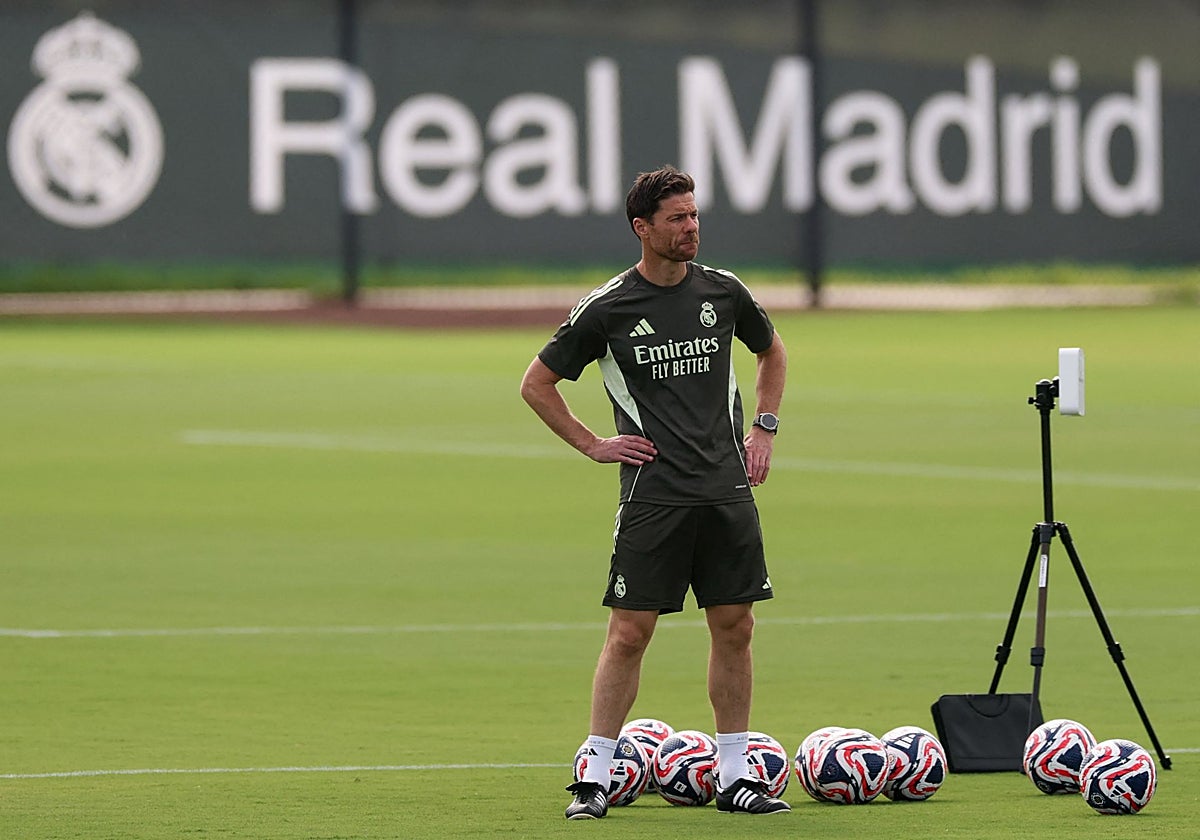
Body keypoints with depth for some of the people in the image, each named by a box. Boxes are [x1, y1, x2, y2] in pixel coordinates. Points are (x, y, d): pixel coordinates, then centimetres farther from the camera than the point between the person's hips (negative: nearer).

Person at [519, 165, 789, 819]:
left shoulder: (721, 292, 6)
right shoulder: (606, 309, -4)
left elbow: (771, 352, 26)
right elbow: (536, 384, 6)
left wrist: (763, 429, 15)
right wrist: (593, 446, 0)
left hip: (728, 489, 4)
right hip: (653, 494, -4)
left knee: (734, 628, 4)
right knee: (630, 632, -5)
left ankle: (733, 776, 11)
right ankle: (595, 777, 2)